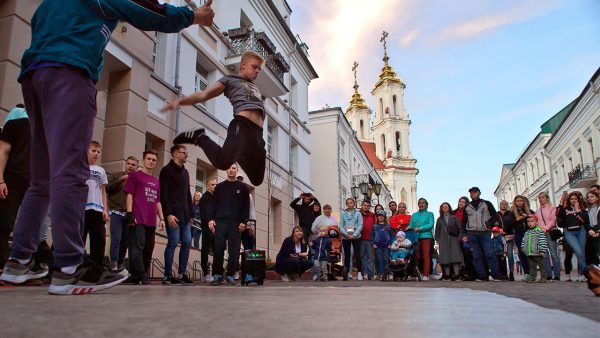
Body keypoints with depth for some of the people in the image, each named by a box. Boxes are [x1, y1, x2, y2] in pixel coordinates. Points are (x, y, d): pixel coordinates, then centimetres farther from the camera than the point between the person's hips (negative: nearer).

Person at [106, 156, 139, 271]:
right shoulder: (115, 175, 8)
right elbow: (106, 188, -3)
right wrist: (119, 181, -13)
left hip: (129, 215, 3)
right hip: (116, 213, -3)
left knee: (125, 242, 4)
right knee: (116, 239, -11)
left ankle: (120, 265, 13)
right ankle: (113, 266, -9)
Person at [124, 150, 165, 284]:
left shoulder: (156, 181, 21)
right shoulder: (135, 175, 6)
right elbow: (129, 195, -2)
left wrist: (161, 218, 12)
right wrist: (130, 214, -12)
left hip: (151, 221, 6)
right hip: (138, 219, -6)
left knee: (148, 249, 8)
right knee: (137, 248, -10)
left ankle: (137, 277, 18)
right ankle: (141, 278, -7)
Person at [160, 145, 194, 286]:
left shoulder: (185, 172, 20)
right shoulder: (167, 170, -3)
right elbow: (163, 194, -11)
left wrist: (191, 213, 15)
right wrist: (168, 213, -19)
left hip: (185, 214, 7)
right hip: (172, 213, -7)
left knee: (187, 242, 3)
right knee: (173, 242, -8)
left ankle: (182, 274, 10)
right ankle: (167, 275, -1)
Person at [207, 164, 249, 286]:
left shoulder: (243, 187, 10)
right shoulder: (219, 186, 15)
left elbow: (246, 206, 4)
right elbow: (213, 204, 11)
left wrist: (243, 221, -6)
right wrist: (211, 219, -2)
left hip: (236, 223, -1)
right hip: (220, 221, 1)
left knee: (234, 251, -3)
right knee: (218, 250, -4)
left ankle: (230, 275, 5)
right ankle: (217, 274, 5)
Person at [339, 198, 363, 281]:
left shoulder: (358, 213, 1)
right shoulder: (343, 213, 5)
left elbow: (360, 225, -4)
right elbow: (341, 225, 0)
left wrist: (354, 235, -14)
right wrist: (346, 234, -13)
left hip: (356, 236, -2)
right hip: (345, 237, 2)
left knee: (357, 254, -3)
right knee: (347, 255, 8)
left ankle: (359, 272, 2)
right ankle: (346, 272, 16)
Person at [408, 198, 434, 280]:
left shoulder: (429, 214, 11)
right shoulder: (414, 215, 22)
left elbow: (431, 225, -3)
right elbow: (410, 225, 16)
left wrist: (420, 228, -14)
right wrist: (409, 228, -8)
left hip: (425, 236, -3)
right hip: (415, 237, 3)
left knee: (426, 256, -7)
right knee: (417, 256, -2)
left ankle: (426, 275, -7)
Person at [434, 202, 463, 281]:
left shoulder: (454, 218, 13)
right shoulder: (439, 219, 17)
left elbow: (459, 228, 6)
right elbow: (437, 230, 15)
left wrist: (459, 237, -6)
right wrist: (437, 239, 4)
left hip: (453, 239, -1)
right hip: (443, 240, 1)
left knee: (455, 256, -11)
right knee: (445, 257, -5)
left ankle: (456, 274, -13)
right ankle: (447, 274, -4)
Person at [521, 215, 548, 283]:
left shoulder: (539, 231, -7)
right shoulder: (527, 232, 13)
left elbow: (542, 241, -13)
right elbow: (524, 241, 20)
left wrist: (542, 251, -18)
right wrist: (523, 249, 12)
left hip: (537, 253, -6)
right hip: (529, 254, 6)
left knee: (541, 265, 4)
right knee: (532, 266, 10)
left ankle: (543, 277, 11)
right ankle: (532, 277, 13)